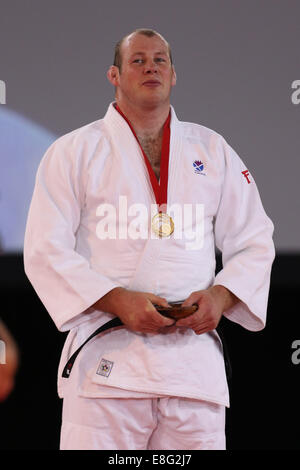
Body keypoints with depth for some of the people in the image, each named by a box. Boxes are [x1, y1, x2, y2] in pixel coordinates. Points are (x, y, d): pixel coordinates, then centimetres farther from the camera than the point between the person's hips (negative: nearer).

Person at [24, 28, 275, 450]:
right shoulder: (74, 152, 6)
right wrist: (118, 301, -14)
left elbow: (254, 242, 16)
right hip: (107, 362, -2)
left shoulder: (213, 151, 15)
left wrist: (220, 296, -5)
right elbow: (46, 251, 0)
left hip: (195, 358, 3)